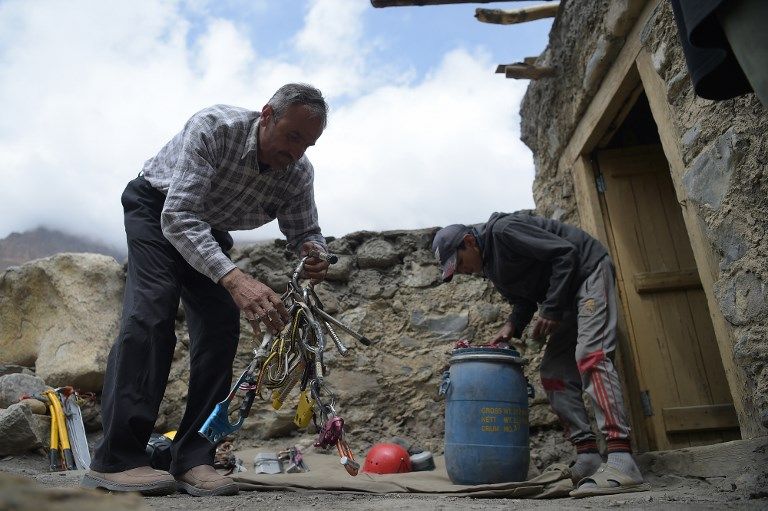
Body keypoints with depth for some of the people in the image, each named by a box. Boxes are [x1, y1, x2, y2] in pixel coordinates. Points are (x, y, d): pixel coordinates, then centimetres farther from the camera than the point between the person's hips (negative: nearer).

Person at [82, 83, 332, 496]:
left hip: (209, 229, 5)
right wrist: (234, 279, -55)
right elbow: (178, 216, -41)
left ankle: (193, 460, -6)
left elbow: (305, 232, -7)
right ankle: (115, 459, -20)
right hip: (157, 210, -4)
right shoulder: (213, 127, -34)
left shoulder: (299, 173, -19)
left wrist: (314, 253, -33)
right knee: (151, 314, -24)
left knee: (221, 328, -11)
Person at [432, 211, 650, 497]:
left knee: (590, 357, -24)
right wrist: (512, 326, -7)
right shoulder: (489, 266, 7)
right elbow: (525, 298, 13)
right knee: (553, 374, 1)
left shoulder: (503, 230, -21)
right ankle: (588, 459, -3)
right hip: (566, 295, 10)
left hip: (589, 272, -10)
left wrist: (552, 310, -23)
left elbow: (565, 252, -23)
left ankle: (622, 465, -29)